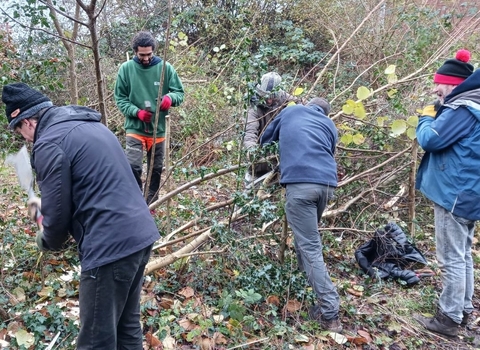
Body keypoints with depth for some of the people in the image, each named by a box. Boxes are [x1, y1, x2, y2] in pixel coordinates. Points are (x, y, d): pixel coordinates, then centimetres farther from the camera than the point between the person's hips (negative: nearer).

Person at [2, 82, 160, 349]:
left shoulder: (49, 143, -11)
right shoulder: (88, 124, 17)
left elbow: (58, 216, -9)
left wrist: (46, 241, 12)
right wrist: (47, 203, 33)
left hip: (110, 245, -9)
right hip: (140, 233, 9)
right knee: (127, 324, 22)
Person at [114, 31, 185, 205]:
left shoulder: (165, 68, -4)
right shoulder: (126, 68, -5)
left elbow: (180, 92, 0)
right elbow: (120, 98, 0)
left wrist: (170, 97, -24)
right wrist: (136, 112, -18)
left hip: (159, 128, 2)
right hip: (135, 128, -2)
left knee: (156, 170, 12)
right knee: (133, 167, -14)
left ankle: (151, 206, 29)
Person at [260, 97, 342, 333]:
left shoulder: (291, 111, 24)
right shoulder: (329, 126, 28)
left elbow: (265, 140, 36)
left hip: (300, 182, -4)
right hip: (326, 183, 4)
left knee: (310, 247, -3)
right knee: (306, 238, 25)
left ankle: (329, 313, -4)